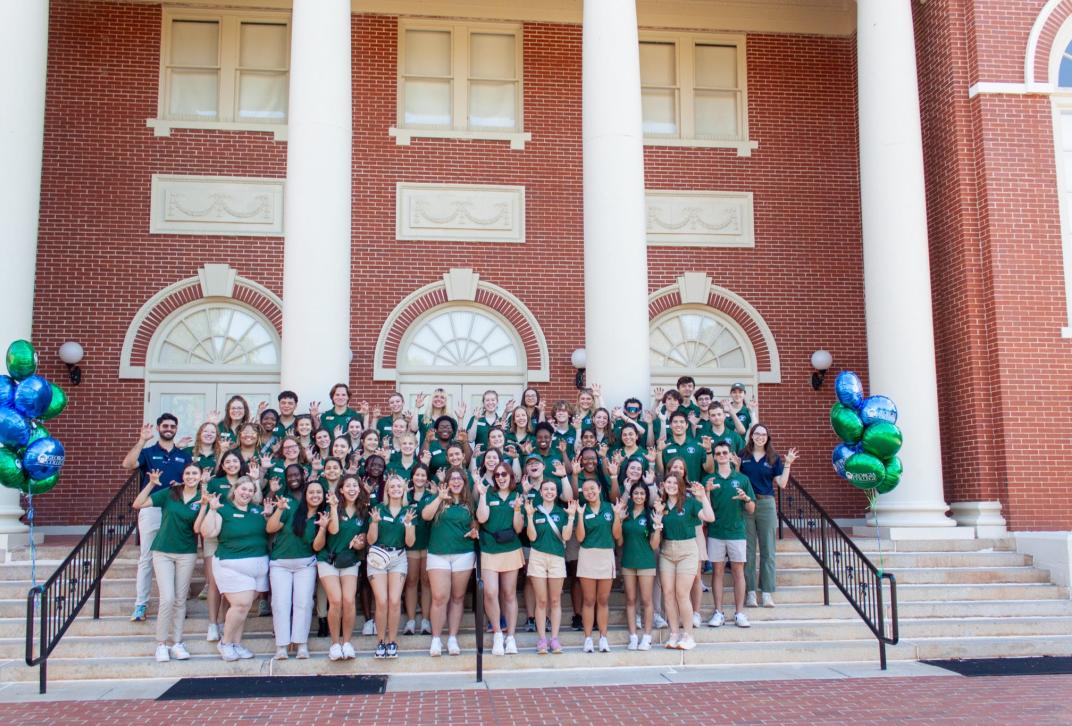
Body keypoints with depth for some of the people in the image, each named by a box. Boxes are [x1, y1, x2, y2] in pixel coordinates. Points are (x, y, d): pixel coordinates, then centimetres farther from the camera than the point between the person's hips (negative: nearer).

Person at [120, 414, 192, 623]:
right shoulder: (148, 452, 5)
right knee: (146, 558, 0)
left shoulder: (184, 456, 13)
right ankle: (140, 604, 4)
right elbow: (128, 464, -13)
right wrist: (142, 440, -19)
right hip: (151, 510, -2)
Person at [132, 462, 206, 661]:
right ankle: (161, 644, 4)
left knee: (180, 600, 7)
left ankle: (176, 643, 17)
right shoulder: (169, 493, -2)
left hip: (187, 554, 1)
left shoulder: (202, 499, -1)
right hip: (163, 552, -1)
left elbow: (197, 528, -11)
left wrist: (204, 506, -22)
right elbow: (137, 504, -7)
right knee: (167, 598, -9)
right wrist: (151, 483, -17)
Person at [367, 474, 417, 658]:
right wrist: (375, 522, -15)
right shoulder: (379, 509, 3)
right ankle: (381, 641, 4)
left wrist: (408, 524, -12)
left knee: (395, 601, -10)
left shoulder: (408, 511, 7)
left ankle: (392, 641, 4)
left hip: (398, 558, 1)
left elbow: (410, 542, 4)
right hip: (378, 558, -1)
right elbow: (371, 540, 1)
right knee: (382, 601, -10)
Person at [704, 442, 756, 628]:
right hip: (716, 532, 0)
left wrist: (746, 498, -14)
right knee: (717, 571, 5)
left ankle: (739, 612, 9)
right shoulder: (709, 480, 5)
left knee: (738, 571, 3)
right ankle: (718, 612, 10)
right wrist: (707, 492, -15)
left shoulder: (742, 479, 5)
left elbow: (751, 509, 7)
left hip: (737, 531, 0)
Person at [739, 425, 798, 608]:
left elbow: (782, 483, 2)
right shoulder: (743, 456, 5)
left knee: (768, 549, 2)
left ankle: (767, 592, 7)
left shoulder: (773, 458, 7)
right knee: (747, 549, 2)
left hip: (766, 504, 1)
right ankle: (750, 591, 8)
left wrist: (787, 464, -6)